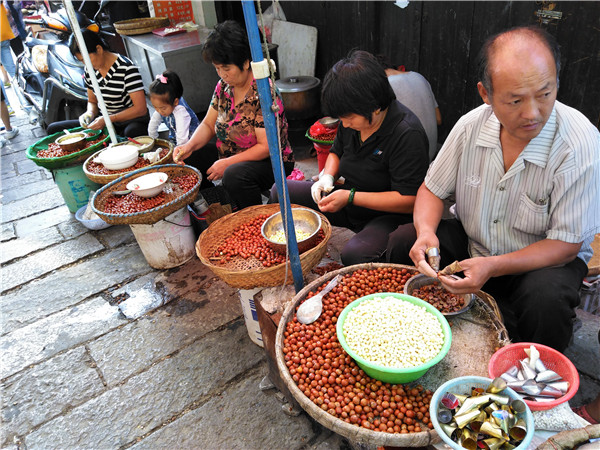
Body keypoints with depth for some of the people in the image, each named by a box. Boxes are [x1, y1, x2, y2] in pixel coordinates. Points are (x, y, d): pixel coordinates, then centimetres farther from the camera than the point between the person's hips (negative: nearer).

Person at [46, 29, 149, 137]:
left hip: (133, 121, -6)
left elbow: (141, 109, -20)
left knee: (132, 132, -44)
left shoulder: (126, 68, -17)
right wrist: (90, 113, -8)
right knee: (53, 129, 0)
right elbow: (92, 101, 17)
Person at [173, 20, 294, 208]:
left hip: (270, 162, -7)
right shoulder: (224, 86, 1)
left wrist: (227, 163, -24)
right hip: (228, 156, 8)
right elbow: (208, 124, 8)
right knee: (185, 162, -4)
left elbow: (266, 147, -23)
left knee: (234, 175, -37)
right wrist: (189, 146, -11)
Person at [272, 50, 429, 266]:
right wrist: (327, 177, -6)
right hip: (351, 202, 8)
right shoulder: (352, 118, -2)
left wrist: (350, 197, -27)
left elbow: (409, 201, -25)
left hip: (390, 215, -7)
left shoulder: (407, 135, -25)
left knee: (354, 254, -39)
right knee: (280, 192, -1)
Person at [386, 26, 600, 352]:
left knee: (546, 298, -35)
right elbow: (432, 189, -1)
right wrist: (426, 232, -23)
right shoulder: (471, 126, -12)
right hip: (470, 242, 4)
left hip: (543, 260, -3)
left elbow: (566, 243, -21)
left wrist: (492, 267, -35)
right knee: (402, 242, -16)